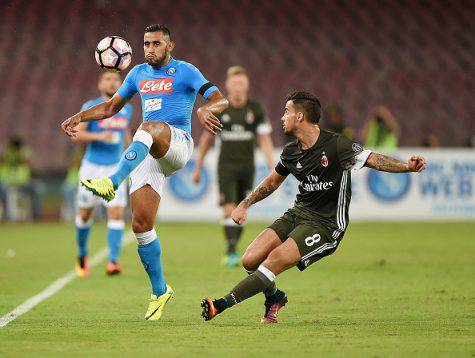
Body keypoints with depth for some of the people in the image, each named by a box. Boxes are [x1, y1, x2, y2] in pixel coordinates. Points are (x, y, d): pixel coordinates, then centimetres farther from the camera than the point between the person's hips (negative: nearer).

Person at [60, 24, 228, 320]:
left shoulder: (185, 71, 3)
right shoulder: (139, 74, 20)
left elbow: (220, 99, -10)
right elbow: (111, 107, 32)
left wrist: (205, 109, -32)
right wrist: (80, 117, 18)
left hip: (177, 143, -6)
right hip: (148, 154, 6)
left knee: (150, 127, -40)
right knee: (141, 225, -4)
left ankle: (112, 184, -56)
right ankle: (160, 291, 9)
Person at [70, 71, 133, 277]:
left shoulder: (126, 108, 8)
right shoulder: (90, 107, -5)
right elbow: (76, 135, -12)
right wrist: (98, 136, -28)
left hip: (115, 169, 2)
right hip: (92, 167, -2)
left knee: (116, 213, -14)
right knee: (85, 214, 8)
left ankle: (113, 262, -16)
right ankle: (82, 255, 33)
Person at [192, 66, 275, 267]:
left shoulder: (255, 109, -1)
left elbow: (265, 141, -1)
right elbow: (206, 139, 9)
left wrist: (273, 169, -10)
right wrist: (198, 168, 11)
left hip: (247, 167, 2)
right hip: (226, 166, -1)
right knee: (229, 209, -14)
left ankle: (231, 252, 20)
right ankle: (232, 252, -16)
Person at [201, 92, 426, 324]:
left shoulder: (336, 146, -15)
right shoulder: (290, 152, 6)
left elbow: (373, 159, -18)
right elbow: (272, 182, 23)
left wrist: (407, 166, -34)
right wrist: (244, 205, 20)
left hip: (326, 225, -7)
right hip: (297, 214, 7)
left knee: (276, 259, -23)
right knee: (250, 260, -7)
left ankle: (222, 304, -17)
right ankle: (274, 298, 23)